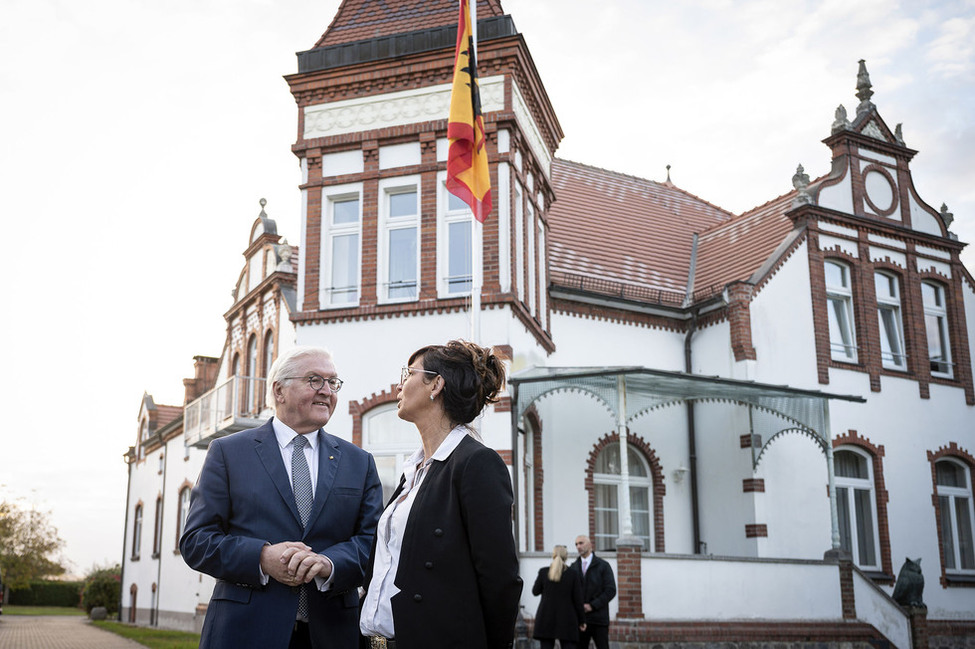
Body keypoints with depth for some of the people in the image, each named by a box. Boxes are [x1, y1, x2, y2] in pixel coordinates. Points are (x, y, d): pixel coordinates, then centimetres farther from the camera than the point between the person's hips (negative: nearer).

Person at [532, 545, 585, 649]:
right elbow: (578, 600, -3)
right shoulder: (573, 574, -5)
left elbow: (535, 591, 10)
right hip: (567, 620, -1)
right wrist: (582, 621, 6)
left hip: (546, 620, 1)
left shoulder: (543, 572, -3)